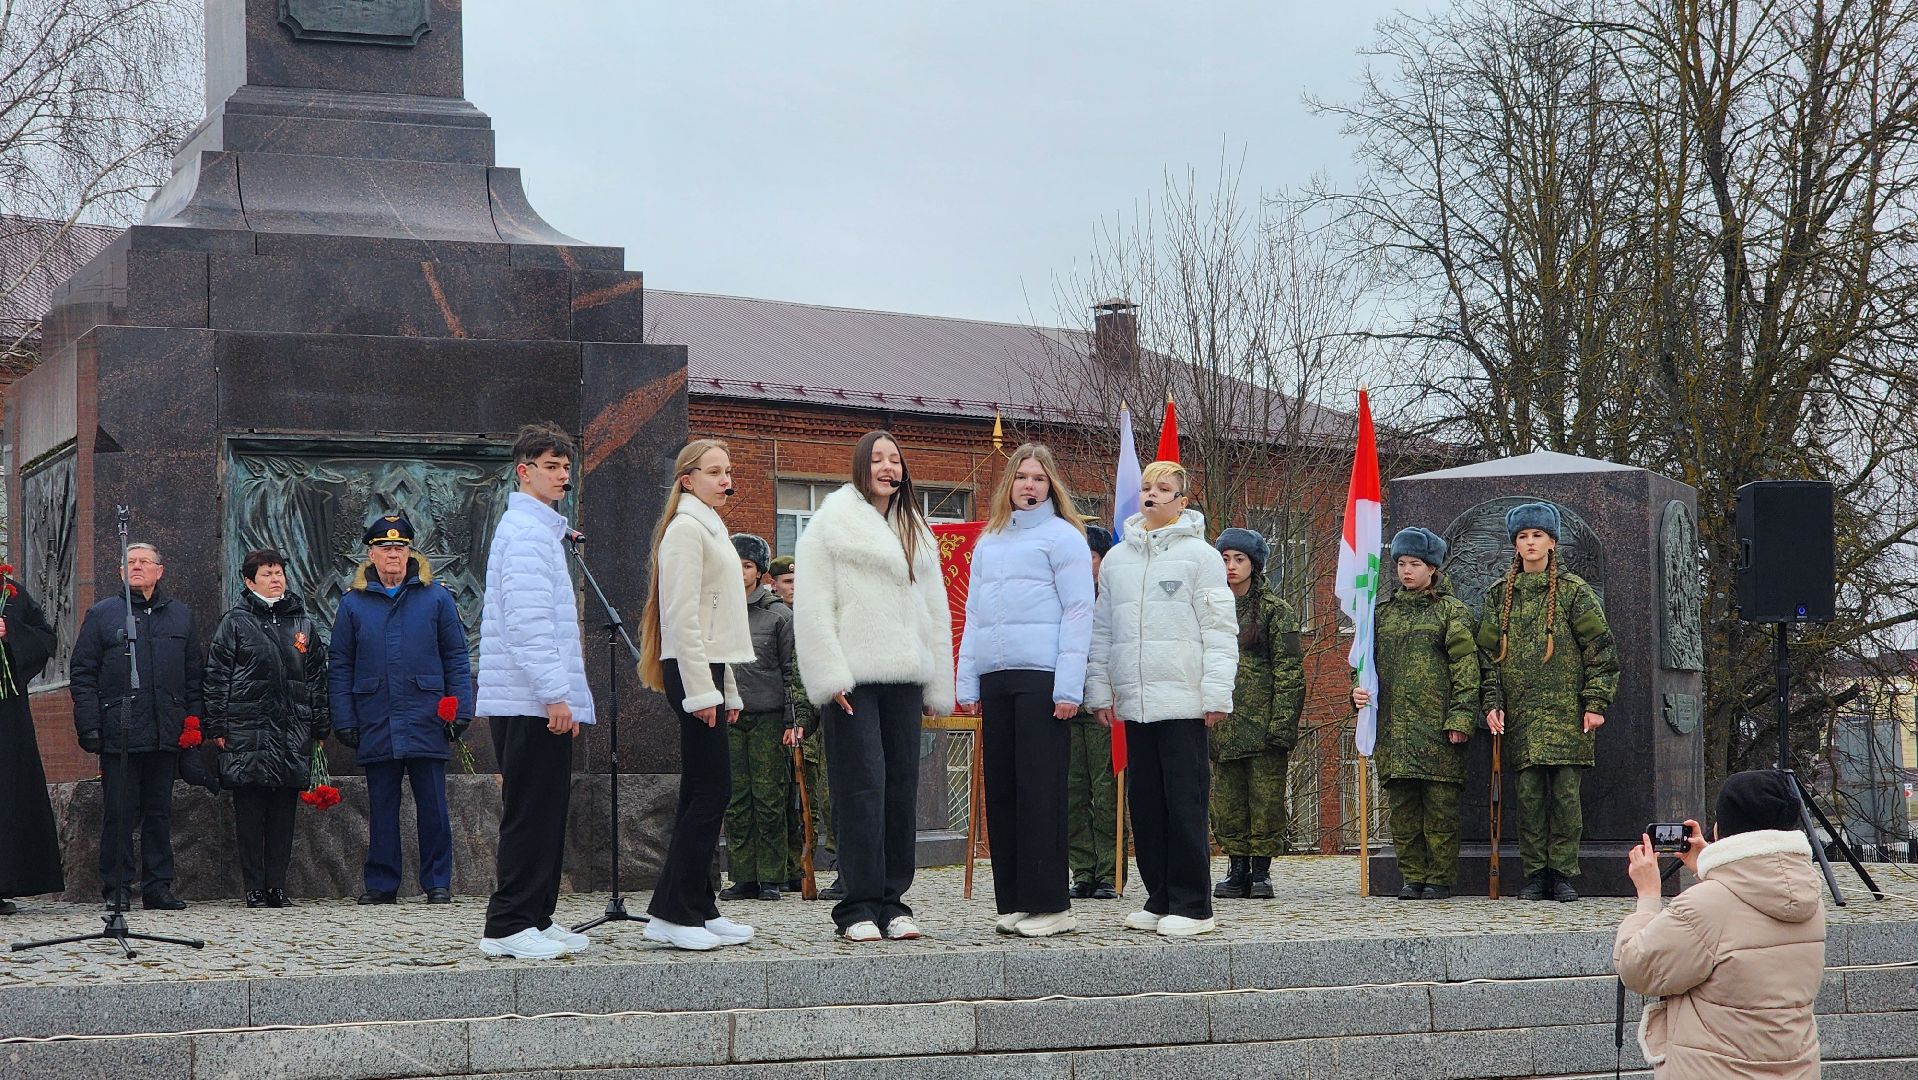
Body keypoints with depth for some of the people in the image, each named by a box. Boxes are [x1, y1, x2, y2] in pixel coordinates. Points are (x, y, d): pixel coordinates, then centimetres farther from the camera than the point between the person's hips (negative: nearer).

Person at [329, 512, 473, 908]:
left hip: (426, 722, -1)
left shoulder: (436, 597, 4)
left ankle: (437, 883, 7)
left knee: (432, 806, 1)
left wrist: (460, 711, -2)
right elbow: (339, 666, 8)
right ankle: (381, 884, 13)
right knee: (381, 808, 7)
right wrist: (344, 720, 1)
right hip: (375, 723, 1)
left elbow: (456, 657, 6)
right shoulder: (354, 602, 7)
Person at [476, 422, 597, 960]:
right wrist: (555, 693, -22)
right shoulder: (525, 529, -10)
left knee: (545, 813, 11)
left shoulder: (539, 528, 23)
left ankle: (535, 918, 15)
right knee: (530, 812, -9)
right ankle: (508, 926, -7)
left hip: (539, 702, 10)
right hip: (533, 701, -10)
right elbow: (526, 621, -19)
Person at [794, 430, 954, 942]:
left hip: (903, 676, 6)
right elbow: (812, 606, -5)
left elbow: (935, 610, 20)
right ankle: (858, 906, -5)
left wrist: (937, 685, 13)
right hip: (852, 678, -5)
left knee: (901, 787, 4)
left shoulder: (915, 531, 20)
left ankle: (891, 900, 10)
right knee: (862, 786, -9)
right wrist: (830, 677, -13)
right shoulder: (831, 524, 1)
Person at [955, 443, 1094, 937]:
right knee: (1000, 790, 5)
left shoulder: (1062, 536, 1)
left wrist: (1069, 687, -13)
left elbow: (1078, 612, -5)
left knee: (1040, 790, -7)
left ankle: (1049, 904, -4)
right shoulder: (988, 542, 20)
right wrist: (967, 682, 12)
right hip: (995, 680, 6)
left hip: (1043, 679, -6)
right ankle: (1013, 901, 10)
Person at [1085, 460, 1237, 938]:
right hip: (1133, 702, 5)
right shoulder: (1117, 558, 15)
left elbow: (1220, 630, -4)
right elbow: (1101, 630, 18)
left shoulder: (1199, 555, 0)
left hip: (1183, 701, -5)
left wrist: (1216, 693, -11)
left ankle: (1192, 906, -1)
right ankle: (1160, 899, 16)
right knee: (1146, 804, 8)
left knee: (1185, 804, -5)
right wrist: (1099, 689, 11)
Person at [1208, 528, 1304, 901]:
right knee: (1227, 799, 4)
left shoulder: (1275, 611, -1)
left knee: (1266, 798, -1)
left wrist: (1281, 723, -13)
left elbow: (1288, 671, -5)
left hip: (1263, 721, -4)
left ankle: (1261, 871, 6)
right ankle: (1237, 869, 11)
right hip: (1222, 721, 4)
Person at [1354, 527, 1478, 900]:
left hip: (1437, 725, -4)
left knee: (1439, 804, -2)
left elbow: (1465, 667, -4)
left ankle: (1440, 879, 5)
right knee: (1402, 806, 5)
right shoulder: (1382, 611, 15)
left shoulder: (1451, 611, 1)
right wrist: (1359, 690, 1)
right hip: (1393, 725, 4)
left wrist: (1460, 716, -12)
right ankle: (1413, 876, 12)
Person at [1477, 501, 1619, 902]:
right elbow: (1488, 653, 13)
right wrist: (1491, 703, 3)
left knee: (1565, 792, -4)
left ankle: (1563, 873, 3)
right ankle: (1535, 874, 6)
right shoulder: (1500, 595, 12)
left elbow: (1599, 647, 2)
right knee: (1529, 794, 0)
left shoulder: (1573, 591, 4)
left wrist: (1596, 703, -4)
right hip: (1520, 714, 2)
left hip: (1566, 712, -2)